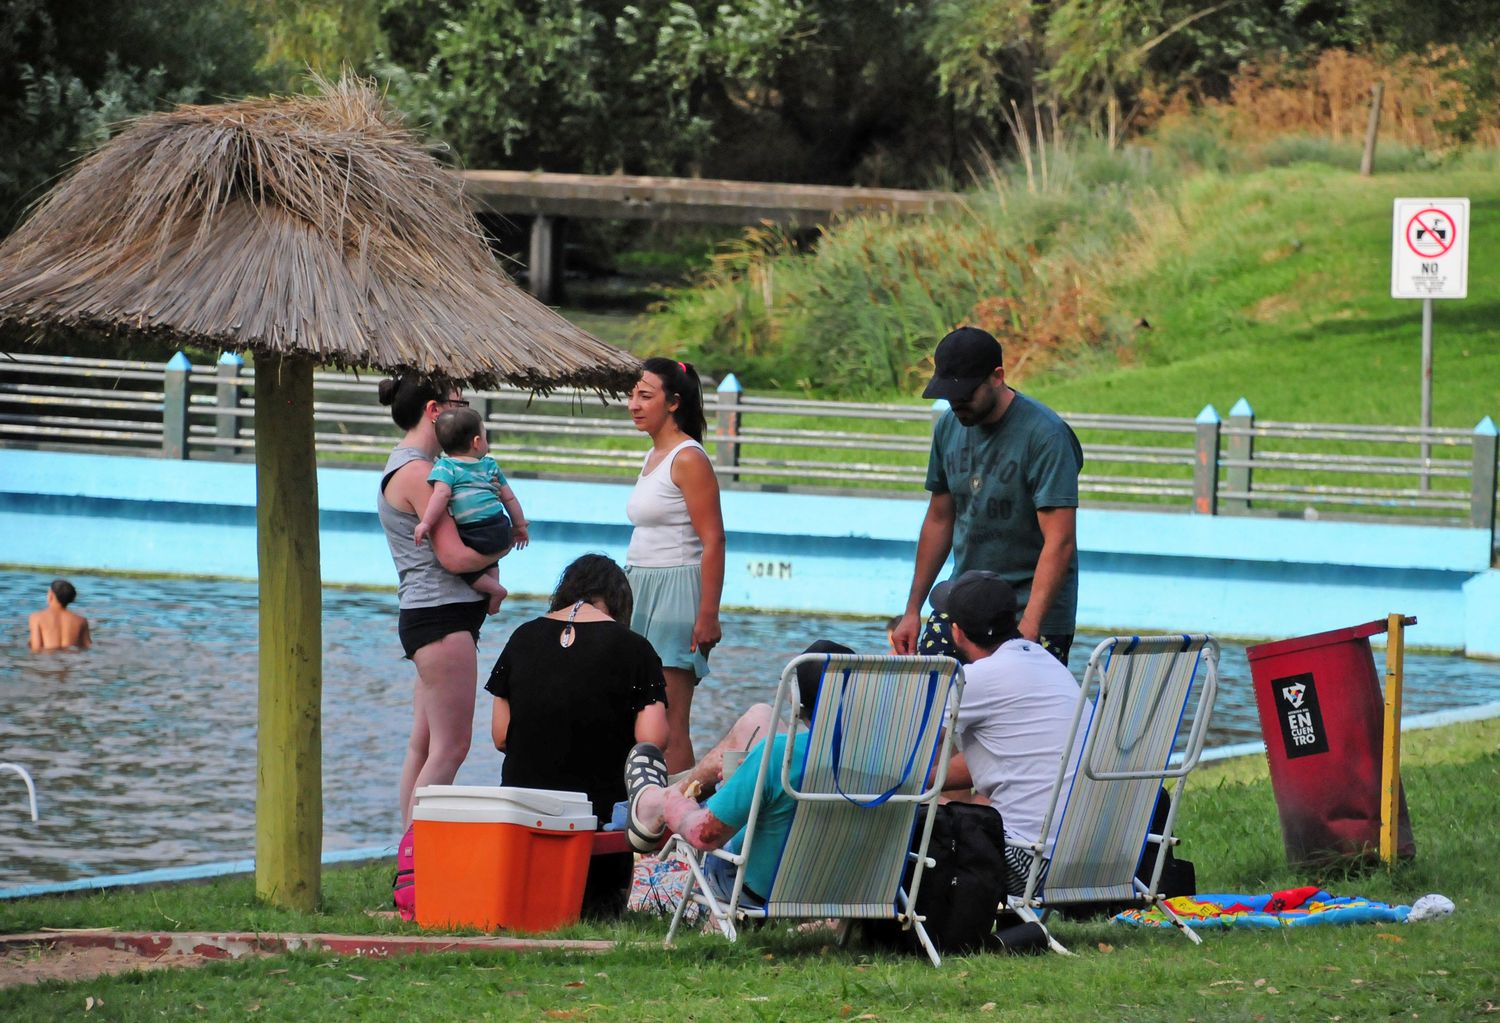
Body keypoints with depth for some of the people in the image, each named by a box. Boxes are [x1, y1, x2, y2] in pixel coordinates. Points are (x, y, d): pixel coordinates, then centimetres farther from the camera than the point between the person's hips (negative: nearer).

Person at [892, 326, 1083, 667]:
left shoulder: (1044, 434, -15)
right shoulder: (949, 427, 7)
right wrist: (913, 610, 16)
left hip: (1033, 612, -6)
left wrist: (1028, 630, -28)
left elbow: (1060, 541, -20)